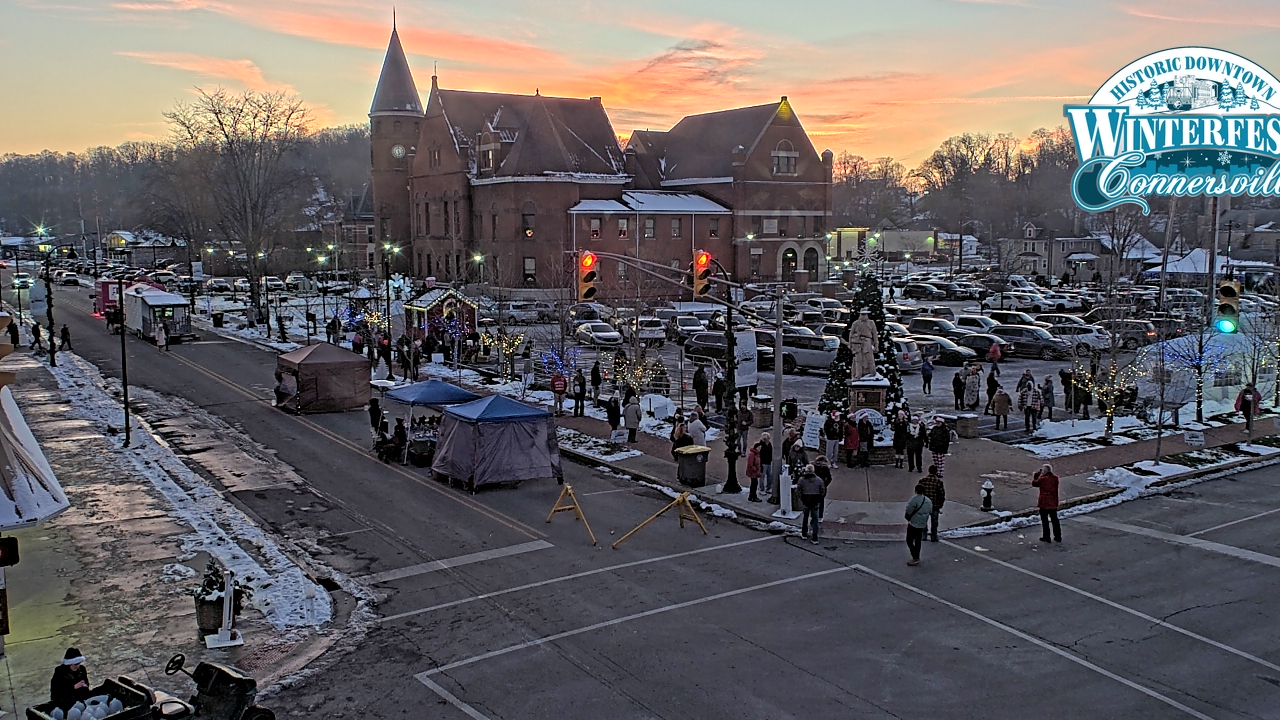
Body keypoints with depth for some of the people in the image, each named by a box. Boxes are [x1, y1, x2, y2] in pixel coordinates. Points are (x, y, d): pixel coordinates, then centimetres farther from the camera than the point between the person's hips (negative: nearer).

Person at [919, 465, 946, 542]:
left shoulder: (922, 480, -6)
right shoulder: (939, 481, -12)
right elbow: (942, 495, -9)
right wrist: (940, 506, 1)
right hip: (935, 505, -2)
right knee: (934, 522, 11)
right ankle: (933, 537, 15)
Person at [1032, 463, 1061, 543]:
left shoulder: (1042, 479, -18)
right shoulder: (1055, 478, -3)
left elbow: (1034, 483, -1)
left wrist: (1036, 474, 6)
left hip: (1044, 504, -5)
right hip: (1053, 503, 5)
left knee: (1045, 521, 7)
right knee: (1054, 520, 14)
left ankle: (1046, 537, 12)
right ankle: (1058, 537, 20)